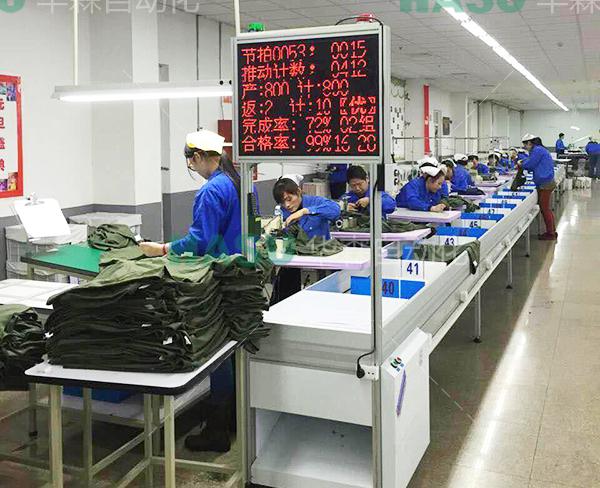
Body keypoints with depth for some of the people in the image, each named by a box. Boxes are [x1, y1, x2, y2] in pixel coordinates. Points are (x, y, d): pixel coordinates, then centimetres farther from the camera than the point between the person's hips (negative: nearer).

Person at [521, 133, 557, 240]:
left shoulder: (537, 150, -15)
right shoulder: (540, 149, 17)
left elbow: (529, 165, -12)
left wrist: (522, 164, 7)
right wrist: (524, 162, 11)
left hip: (545, 184, -10)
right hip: (547, 183, 10)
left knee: (545, 209, -2)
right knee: (546, 209, 17)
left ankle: (550, 234, 5)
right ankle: (552, 231, 24)